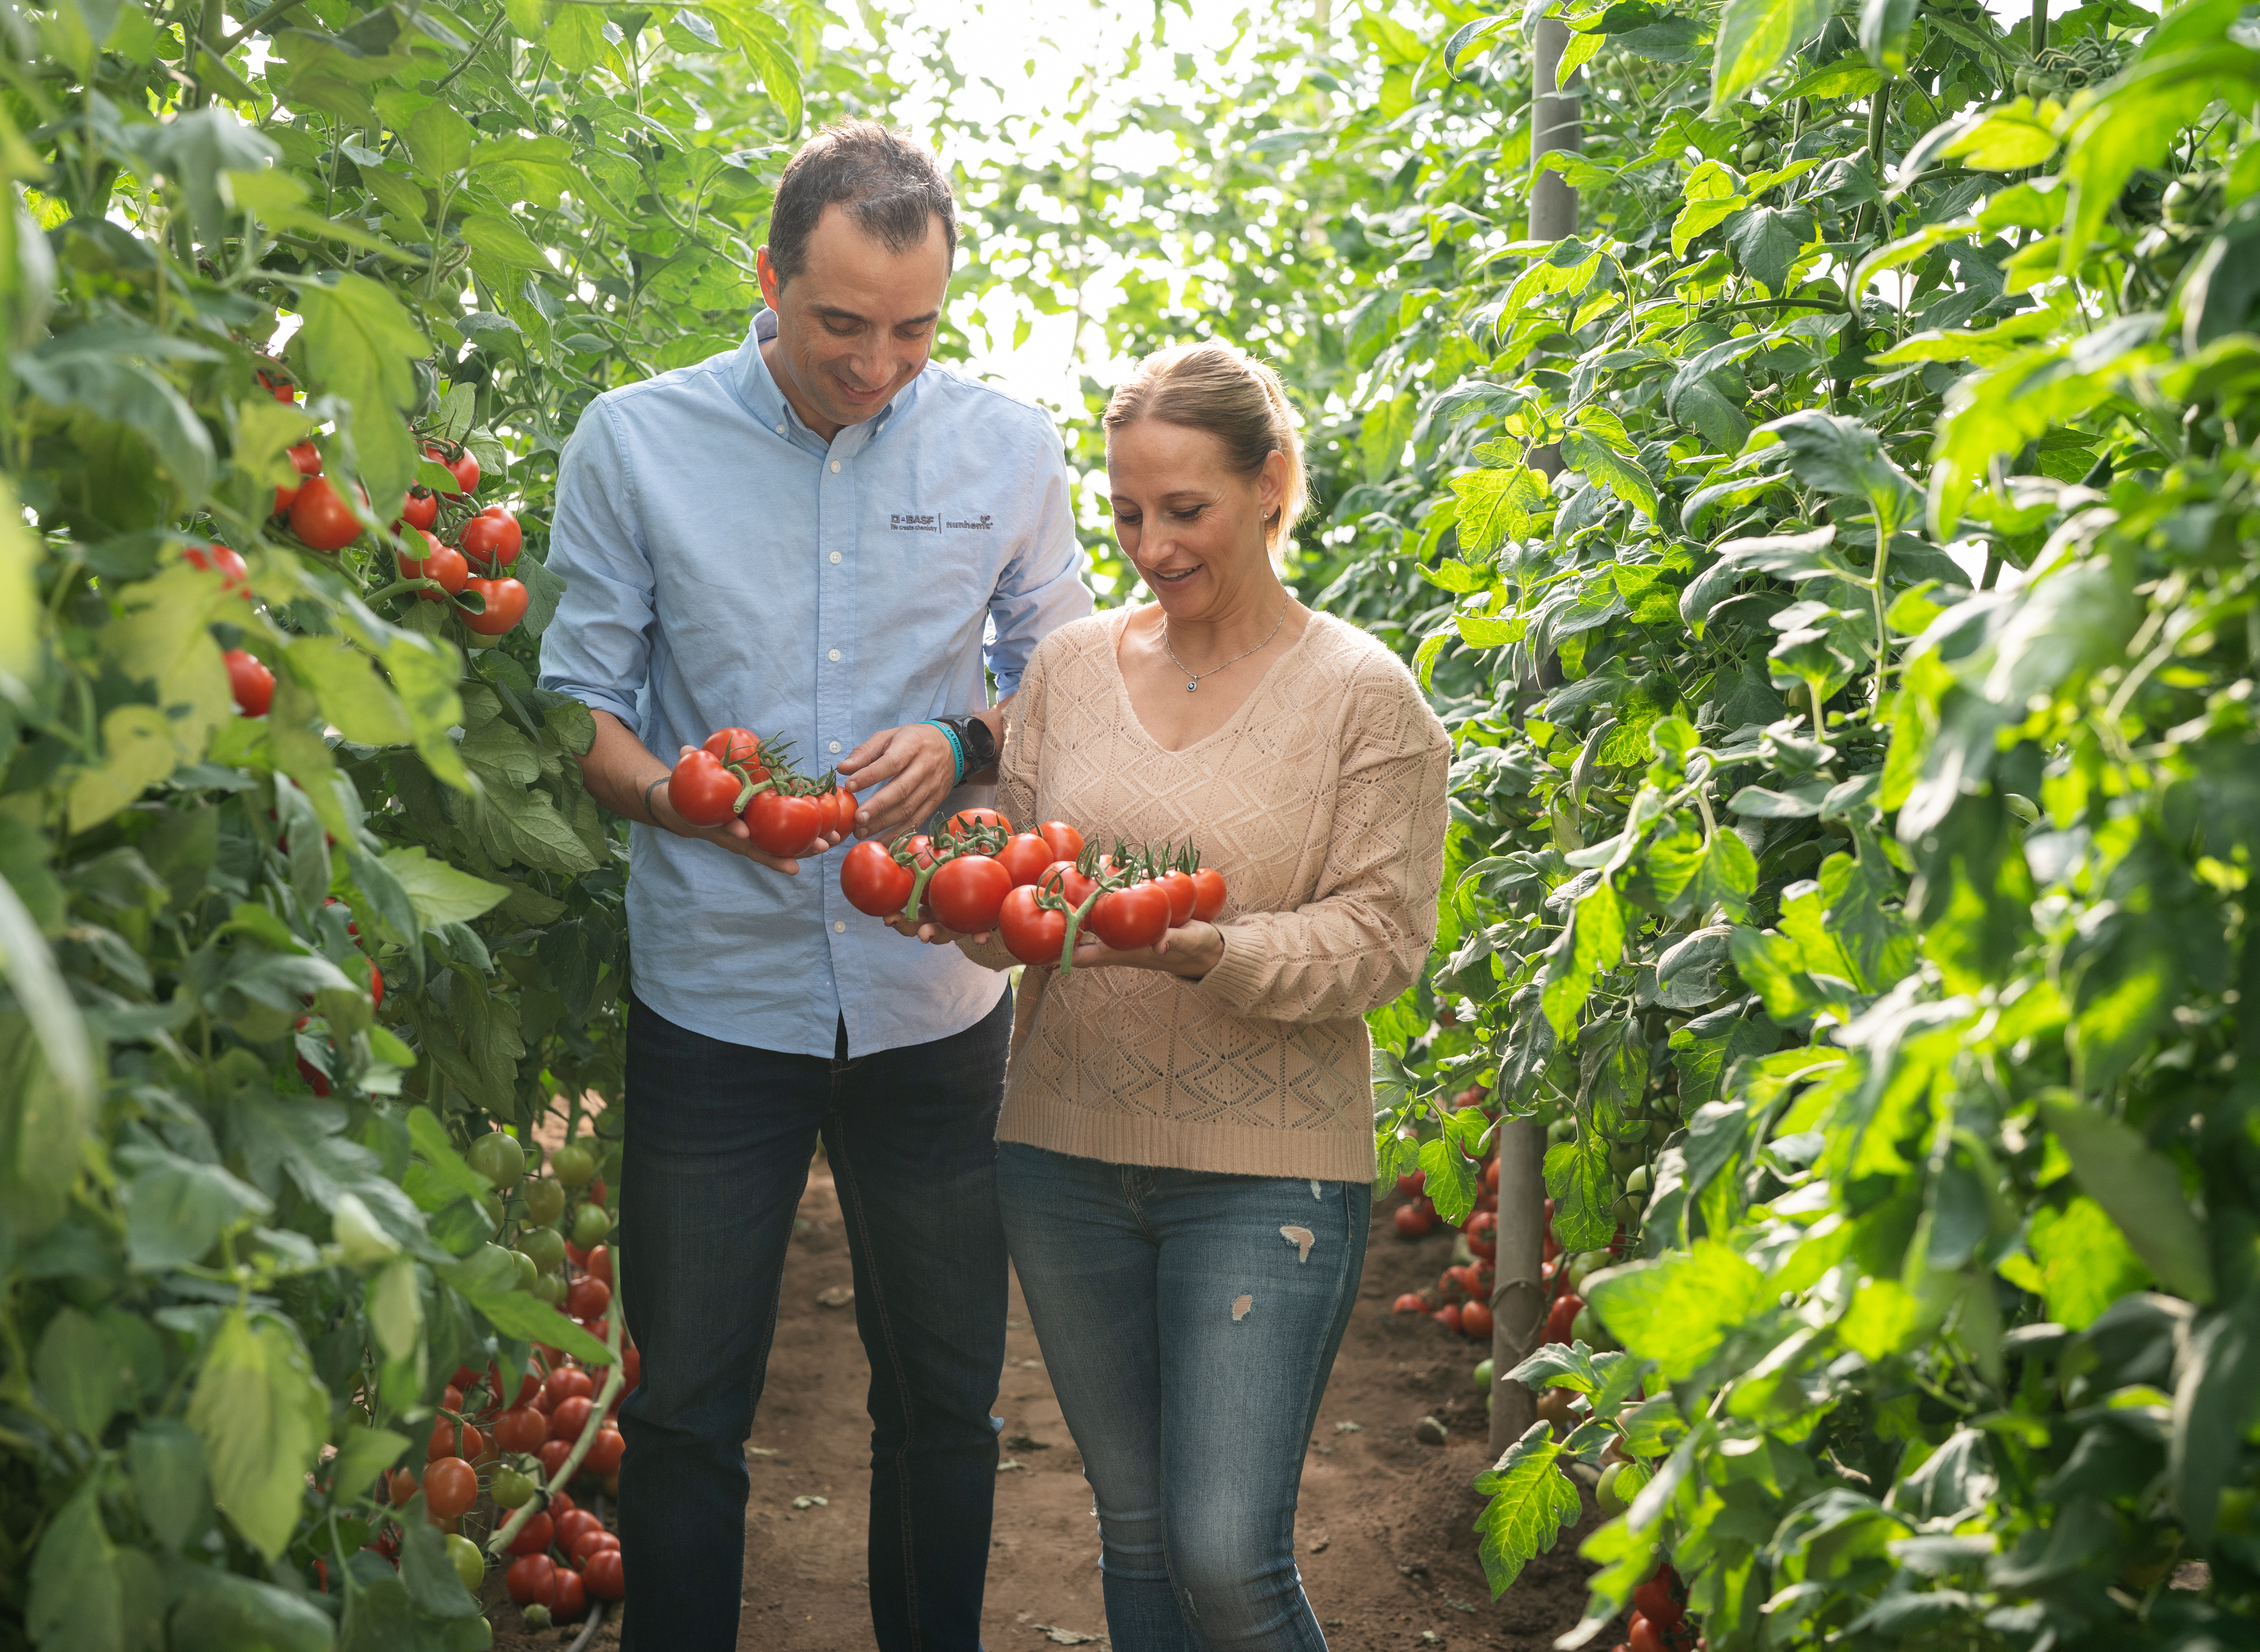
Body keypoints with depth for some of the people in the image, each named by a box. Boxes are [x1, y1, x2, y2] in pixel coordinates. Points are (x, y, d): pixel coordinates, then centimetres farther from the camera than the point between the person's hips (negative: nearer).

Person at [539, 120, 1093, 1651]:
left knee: (945, 1405, 14)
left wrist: (962, 745, -12)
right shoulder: (634, 442, -4)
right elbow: (579, 704, -1)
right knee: (685, 1412, 8)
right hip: (717, 994, -1)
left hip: (937, 998, 2)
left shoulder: (1008, 447, 1)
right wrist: (678, 794, -22)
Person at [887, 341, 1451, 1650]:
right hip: (1067, 1151, 4)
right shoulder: (1071, 666, 7)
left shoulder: (1365, 694, -5)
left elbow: (1380, 938, -9)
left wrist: (1199, 948, -25)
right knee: (1136, 1532, 15)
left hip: (1265, 1172, -4)